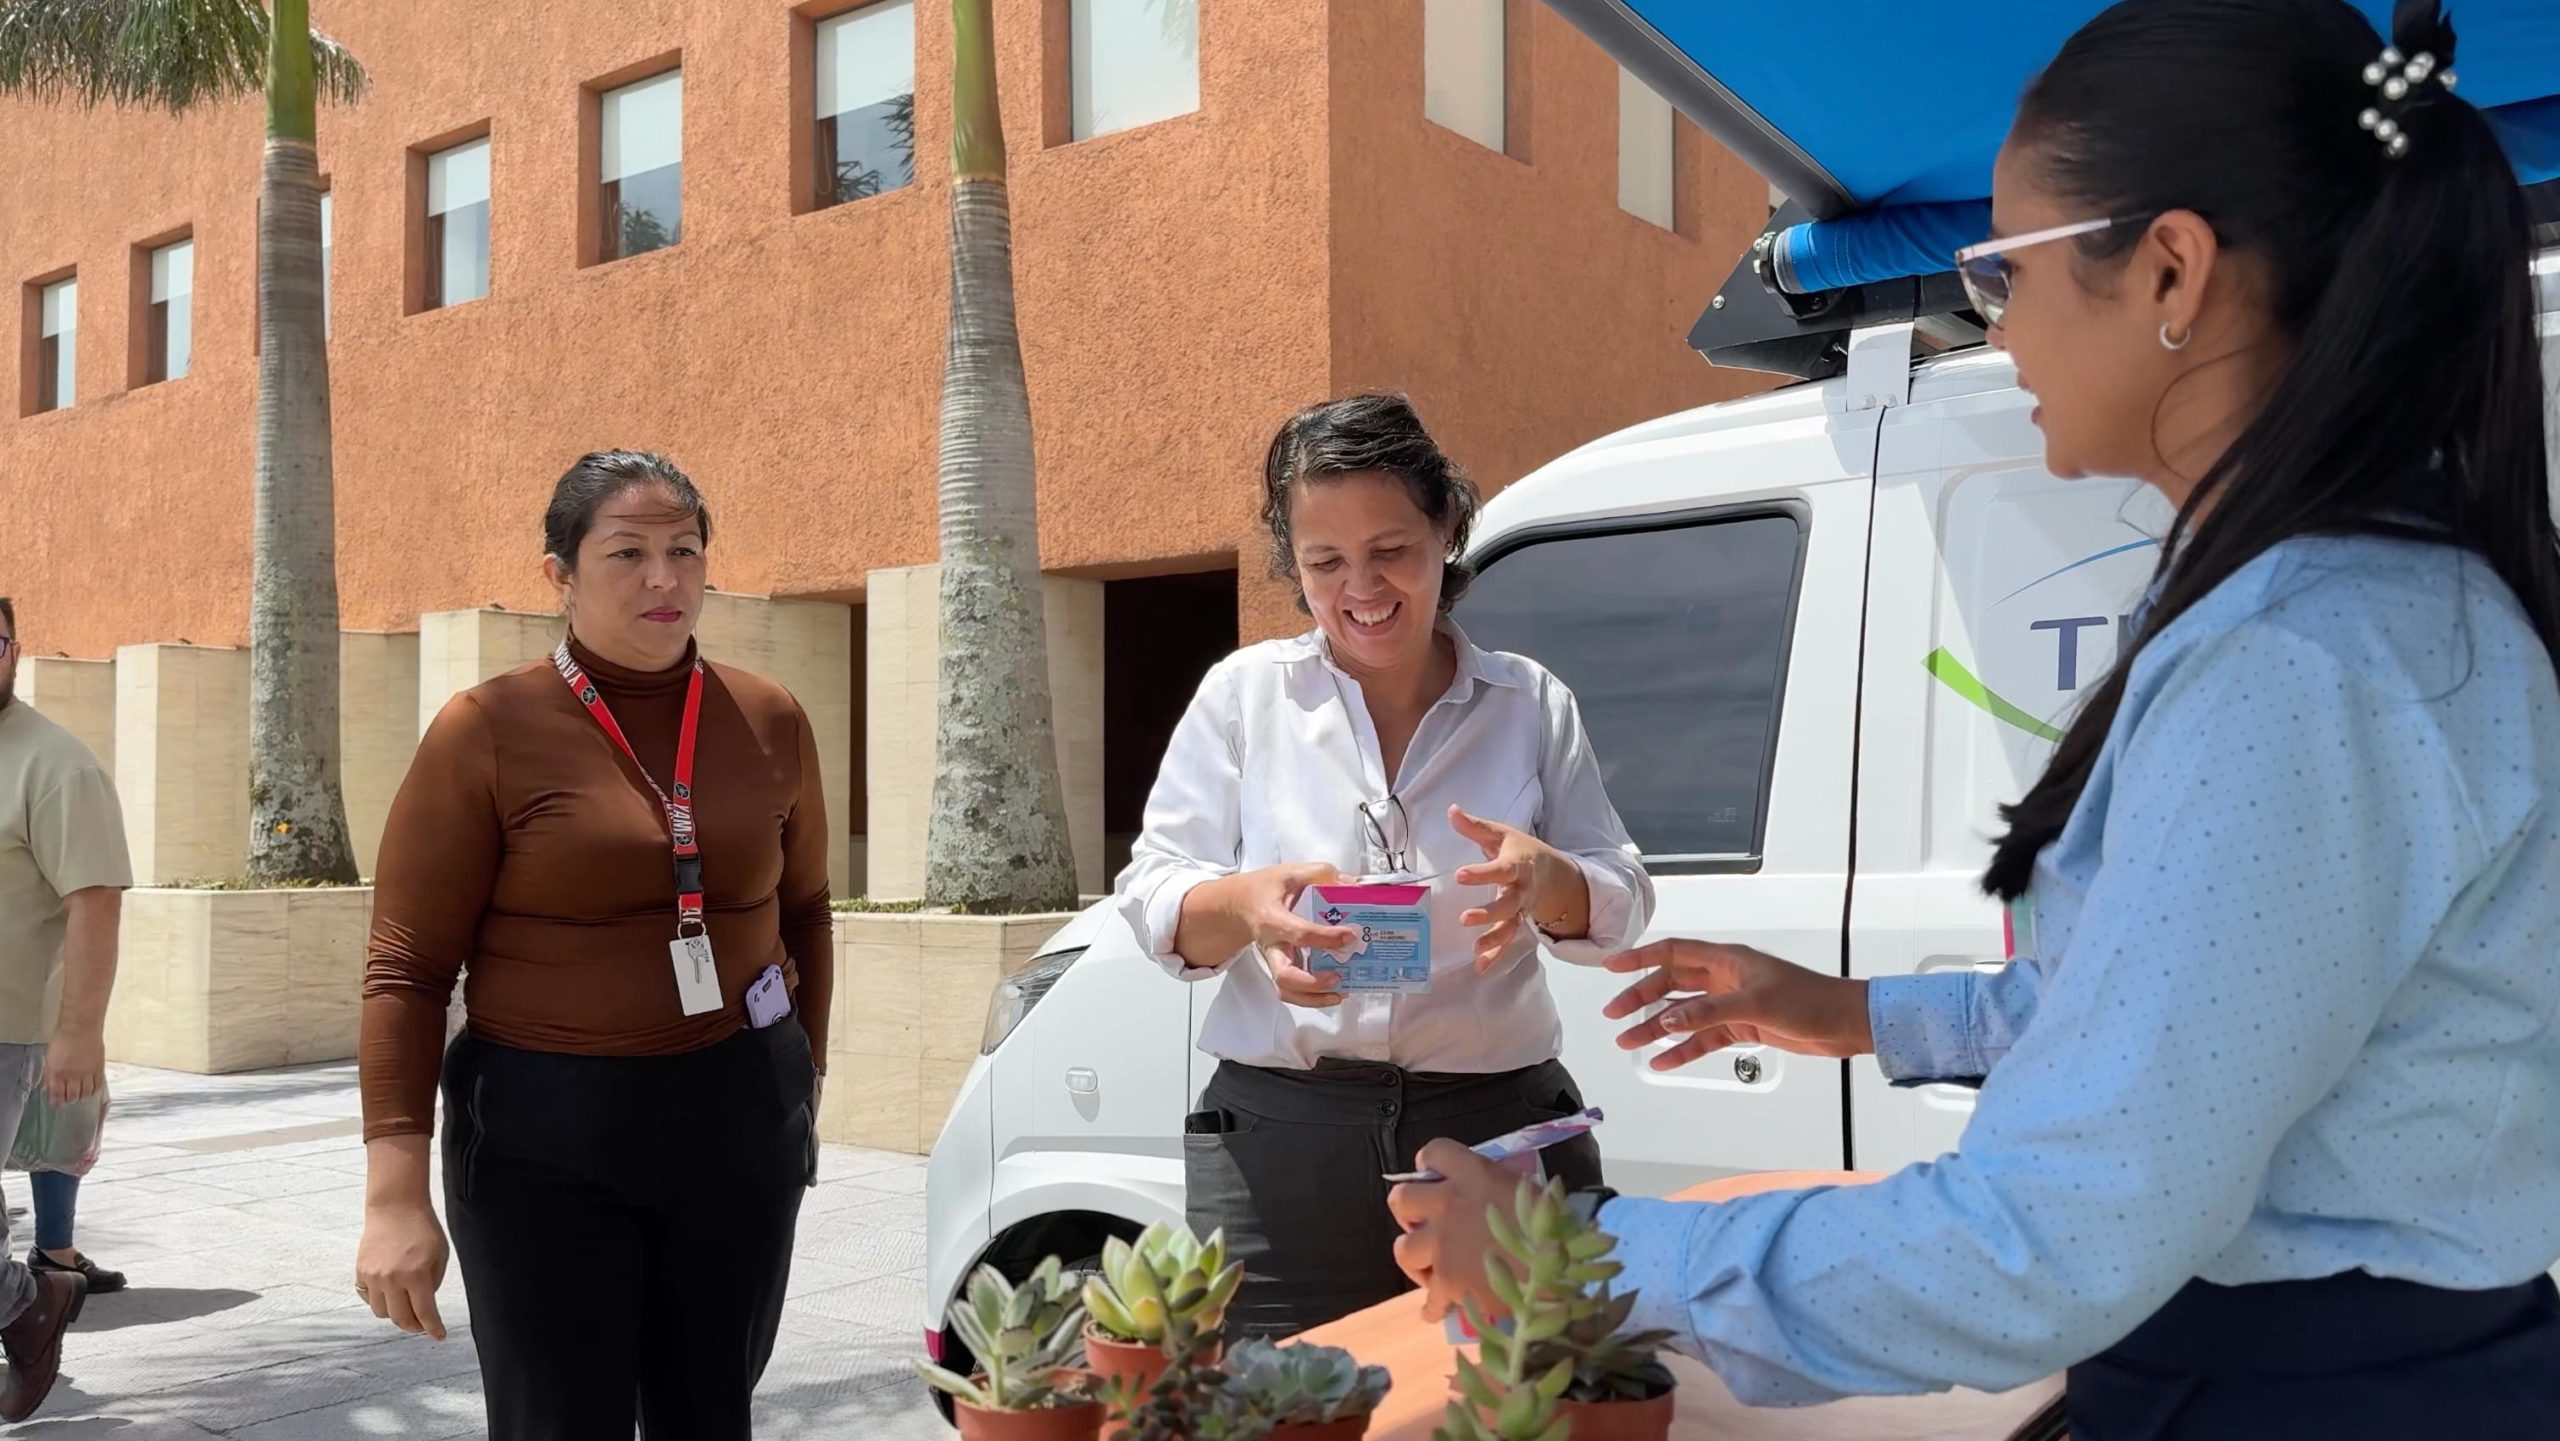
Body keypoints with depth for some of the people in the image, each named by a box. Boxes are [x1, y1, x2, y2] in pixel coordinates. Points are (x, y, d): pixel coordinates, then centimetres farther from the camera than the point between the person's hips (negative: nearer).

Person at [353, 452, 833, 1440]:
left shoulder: (770, 721, 2)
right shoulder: (488, 732, -9)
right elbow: (407, 970, -9)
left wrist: (802, 1079, 19)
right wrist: (395, 1192, -15)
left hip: (738, 1119, 4)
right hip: (546, 1138, -3)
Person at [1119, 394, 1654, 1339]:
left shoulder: (1530, 704, 8)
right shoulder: (1244, 694, 6)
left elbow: (1622, 907, 7)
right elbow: (1152, 897, 3)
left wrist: (1546, 879, -16)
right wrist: (1244, 905, -20)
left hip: (1502, 1132, 1)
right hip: (1282, 1144, 0)